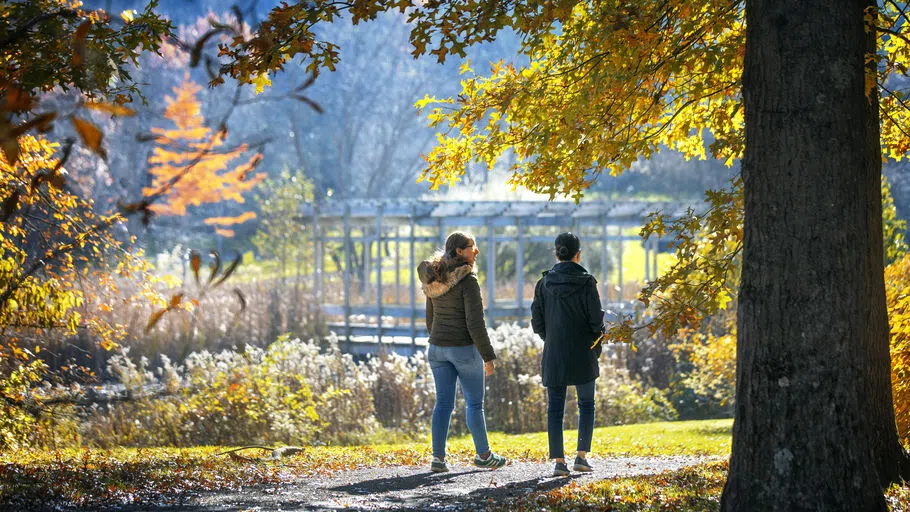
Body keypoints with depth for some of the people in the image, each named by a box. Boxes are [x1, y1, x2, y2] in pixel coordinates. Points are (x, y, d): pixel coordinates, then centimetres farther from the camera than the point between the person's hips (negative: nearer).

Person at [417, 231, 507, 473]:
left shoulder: (435, 281, 7)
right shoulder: (467, 281, -16)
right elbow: (475, 323, -18)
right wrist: (488, 356, -12)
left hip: (438, 348, 6)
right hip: (464, 348, -6)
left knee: (443, 403, 8)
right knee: (474, 403, 8)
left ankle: (438, 458, 3)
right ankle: (483, 454, 18)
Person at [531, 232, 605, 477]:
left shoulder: (544, 283, 0)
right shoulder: (586, 282, -9)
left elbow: (537, 321, 2)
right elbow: (596, 319, -9)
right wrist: (596, 347, 8)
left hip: (553, 355, 2)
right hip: (582, 355, -2)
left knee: (555, 408, 5)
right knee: (586, 404, 12)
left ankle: (559, 461, -1)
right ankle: (582, 456, 5)